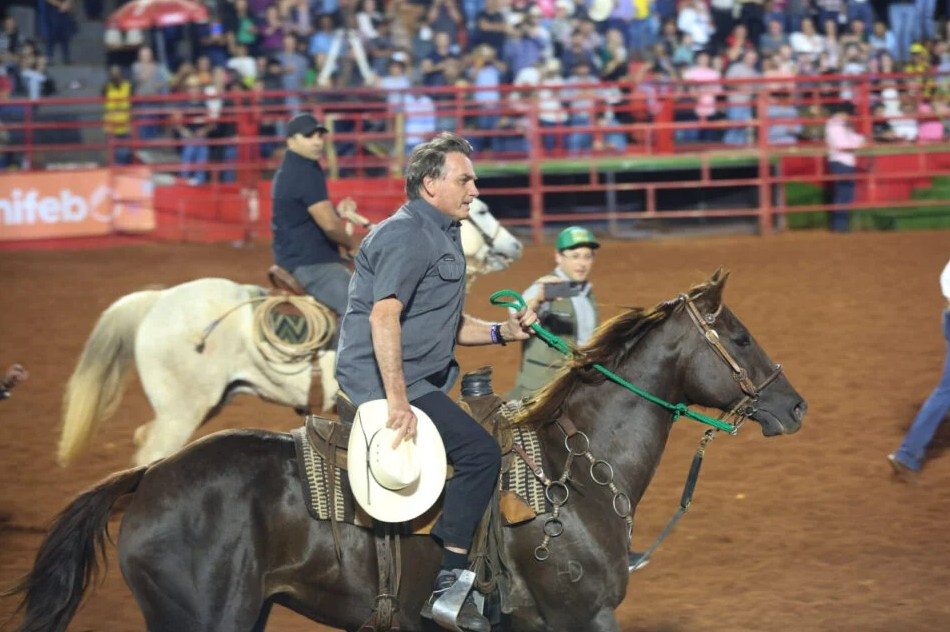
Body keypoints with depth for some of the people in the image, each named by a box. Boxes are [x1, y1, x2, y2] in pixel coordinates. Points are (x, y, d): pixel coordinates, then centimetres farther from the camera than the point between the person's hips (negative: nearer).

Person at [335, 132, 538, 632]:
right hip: (385, 380, -11)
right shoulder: (407, 235, -14)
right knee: (480, 452, -18)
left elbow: (449, 326, 27)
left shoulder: (442, 236, 20)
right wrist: (398, 402, -30)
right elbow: (383, 316, -25)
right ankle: (447, 586, -15)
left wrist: (501, 331, 9)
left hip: (422, 380, 11)